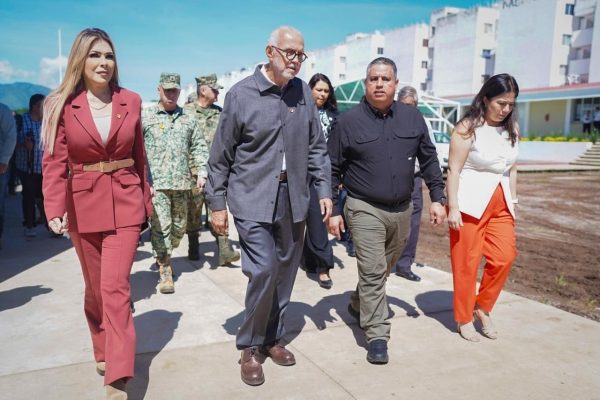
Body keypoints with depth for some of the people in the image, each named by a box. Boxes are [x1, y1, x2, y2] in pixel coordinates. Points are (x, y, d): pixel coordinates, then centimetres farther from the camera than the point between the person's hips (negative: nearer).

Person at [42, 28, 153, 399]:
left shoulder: (131, 101, 2)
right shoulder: (62, 105, -3)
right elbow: (54, 162, -7)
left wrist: (146, 200, 9)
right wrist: (55, 210, -19)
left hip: (125, 203, 0)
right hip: (83, 205, 1)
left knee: (115, 287, -8)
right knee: (95, 287, 15)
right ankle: (104, 351, 38)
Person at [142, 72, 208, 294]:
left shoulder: (188, 119, 13)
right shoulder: (145, 116, 4)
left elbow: (199, 147, 13)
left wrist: (201, 172, 2)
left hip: (182, 182, 4)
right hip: (156, 182, -3)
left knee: (179, 225, 10)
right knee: (160, 225, -7)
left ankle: (164, 254, 35)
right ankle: (164, 270, 2)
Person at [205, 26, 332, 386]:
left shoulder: (303, 93, 6)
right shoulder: (241, 94, -5)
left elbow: (316, 146, 12)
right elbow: (221, 155, -1)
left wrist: (324, 190, 6)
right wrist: (217, 203, 1)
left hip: (293, 200, 4)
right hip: (253, 199, -4)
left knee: (285, 274, 11)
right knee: (264, 271, -12)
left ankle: (273, 338, 30)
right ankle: (250, 346, 11)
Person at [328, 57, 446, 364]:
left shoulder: (412, 118, 3)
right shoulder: (348, 122, -7)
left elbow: (429, 160, 10)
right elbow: (333, 170, -3)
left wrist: (437, 198, 5)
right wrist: (333, 210, -5)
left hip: (402, 210, 5)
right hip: (365, 210, -4)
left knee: (384, 268, 19)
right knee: (373, 272, -6)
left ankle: (358, 305, 43)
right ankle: (377, 336, 5)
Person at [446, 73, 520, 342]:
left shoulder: (512, 128, 9)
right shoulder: (468, 127, -9)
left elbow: (511, 169, 16)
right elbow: (454, 169, -11)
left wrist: (513, 202, 14)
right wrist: (453, 208, -16)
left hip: (501, 203, 6)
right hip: (470, 202, -5)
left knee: (504, 257, -2)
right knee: (466, 262, 2)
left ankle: (482, 307, 21)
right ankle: (464, 318, 19)